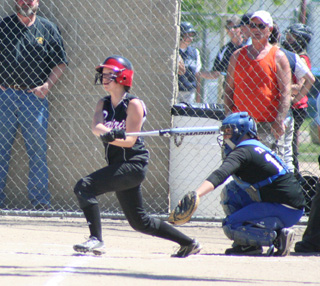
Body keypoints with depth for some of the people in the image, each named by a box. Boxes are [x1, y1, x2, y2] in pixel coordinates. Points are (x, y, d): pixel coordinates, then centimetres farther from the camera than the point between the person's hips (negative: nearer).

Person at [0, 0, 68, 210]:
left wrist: (46, 86, -5)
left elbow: (60, 64, 8)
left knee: (37, 149, -1)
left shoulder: (48, 29, 8)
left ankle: (39, 198, 4)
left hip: (35, 96, -1)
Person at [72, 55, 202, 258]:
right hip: (118, 165, 8)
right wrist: (109, 132, -32)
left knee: (85, 187, -22)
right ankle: (188, 243, 27)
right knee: (139, 221, 16)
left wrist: (112, 138, -34)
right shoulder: (104, 104, 10)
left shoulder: (133, 104, -10)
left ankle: (96, 239, -25)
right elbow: (96, 126, -11)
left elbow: (130, 140, -16)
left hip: (134, 163, -8)